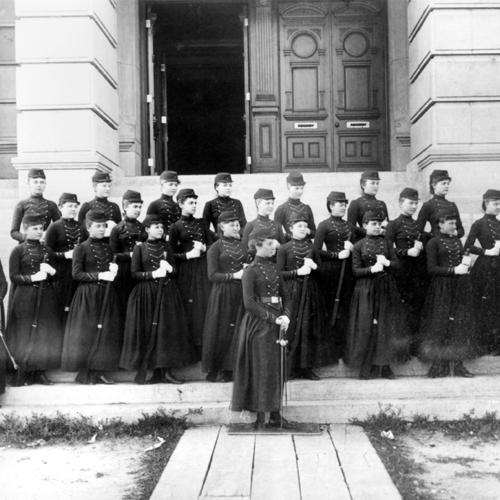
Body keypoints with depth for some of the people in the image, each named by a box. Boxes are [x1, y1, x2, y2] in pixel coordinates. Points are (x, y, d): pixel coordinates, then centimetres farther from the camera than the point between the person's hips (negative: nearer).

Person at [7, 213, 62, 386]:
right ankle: (24, 373, 7)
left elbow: (57, 276, 16)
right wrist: (33, 277, -17)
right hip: (25, 298, -4)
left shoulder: (47, 251, 12)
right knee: (25, 334, -3)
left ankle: (40, 371, 12)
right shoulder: (18, 251, -1)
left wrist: (51, 271, -6)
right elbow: (14, 277, -6)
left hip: (46, 297, 4)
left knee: (45, 333, 3)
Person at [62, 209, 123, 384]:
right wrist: (99, 275, -16)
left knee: (107, 332, 3)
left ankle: (100, 371, 11)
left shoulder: (108, 248, 11)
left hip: (107, 294, 5)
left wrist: (113, 270, -1)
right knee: (87, 333, -3)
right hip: (88, 294, -5)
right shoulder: (82, 248, -5)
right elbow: (76, 274, -10)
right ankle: (85, 373, 7)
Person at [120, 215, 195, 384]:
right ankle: (142, 369, 5)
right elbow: (134, 274, -4)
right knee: (146, 331, -3)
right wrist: (153, 274, -17)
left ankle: (164, 370, 5)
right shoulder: (140, 248, 1)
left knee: (167, 330, 0)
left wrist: (169, 270, -10)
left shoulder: (166, 247, 10)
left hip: (167, 294, 3)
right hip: (146, 294, -3)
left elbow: (174, 271, 12)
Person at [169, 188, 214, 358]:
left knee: (205, 303, 1)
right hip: (186, 271, -3)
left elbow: (211, 243, 14)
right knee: (189, 306, -2)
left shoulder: (201, 223, 11)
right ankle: (191, 346, 8)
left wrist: (203, 247, -6)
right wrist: (188, 255, -14)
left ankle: (205, 343, 9)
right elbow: (171, 253, -1)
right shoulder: (176, 227, 0)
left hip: (204, 269, 3)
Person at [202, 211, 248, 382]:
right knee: (220, 330, 0)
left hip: (241, 293, 4)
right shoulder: (215, 248, -2)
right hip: (222, 293, -4)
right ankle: (213, 368, 13)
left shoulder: (243, 245, 12)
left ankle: (228, 368, 13)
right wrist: (234, 275, -18)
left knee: (237, 330, 2)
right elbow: (212, 275, -9)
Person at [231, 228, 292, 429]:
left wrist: (286, 316, -6)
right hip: (258, 324, -6)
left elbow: (285, 296, 12)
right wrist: (273, 318, -15)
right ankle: (261, 416, 8)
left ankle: (275, 414, 16)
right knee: (261, 368, -1)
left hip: (276, 322, 6)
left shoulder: (273, 268, 11)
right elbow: (249, 304, -14)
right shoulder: (251, 270, -8)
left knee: (276, 368, 8)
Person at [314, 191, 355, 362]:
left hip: (347, 270, 5)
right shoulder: (324, 225, -3)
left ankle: (344, 349, 14)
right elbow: (317, 250, -10)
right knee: (331, 310, 0)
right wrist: (337, 255, -15)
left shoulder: (348, 226, 15)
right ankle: (333, 352, 8)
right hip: (330, 271, -5)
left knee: (345, 309, 6)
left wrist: (351, 247, 0)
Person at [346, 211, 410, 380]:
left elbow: (396, 263, 6)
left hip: (386, 289, 3)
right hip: (366, 291, -2)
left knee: (387, 327, 0)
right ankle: (367, 367, 7)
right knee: (367, 328, -2)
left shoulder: (386, 243, 9)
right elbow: (356, 271, -3)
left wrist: (387, 263, -15)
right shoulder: (359, 246, 1)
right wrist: (372, 269, -17)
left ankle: (385, 366, 9)